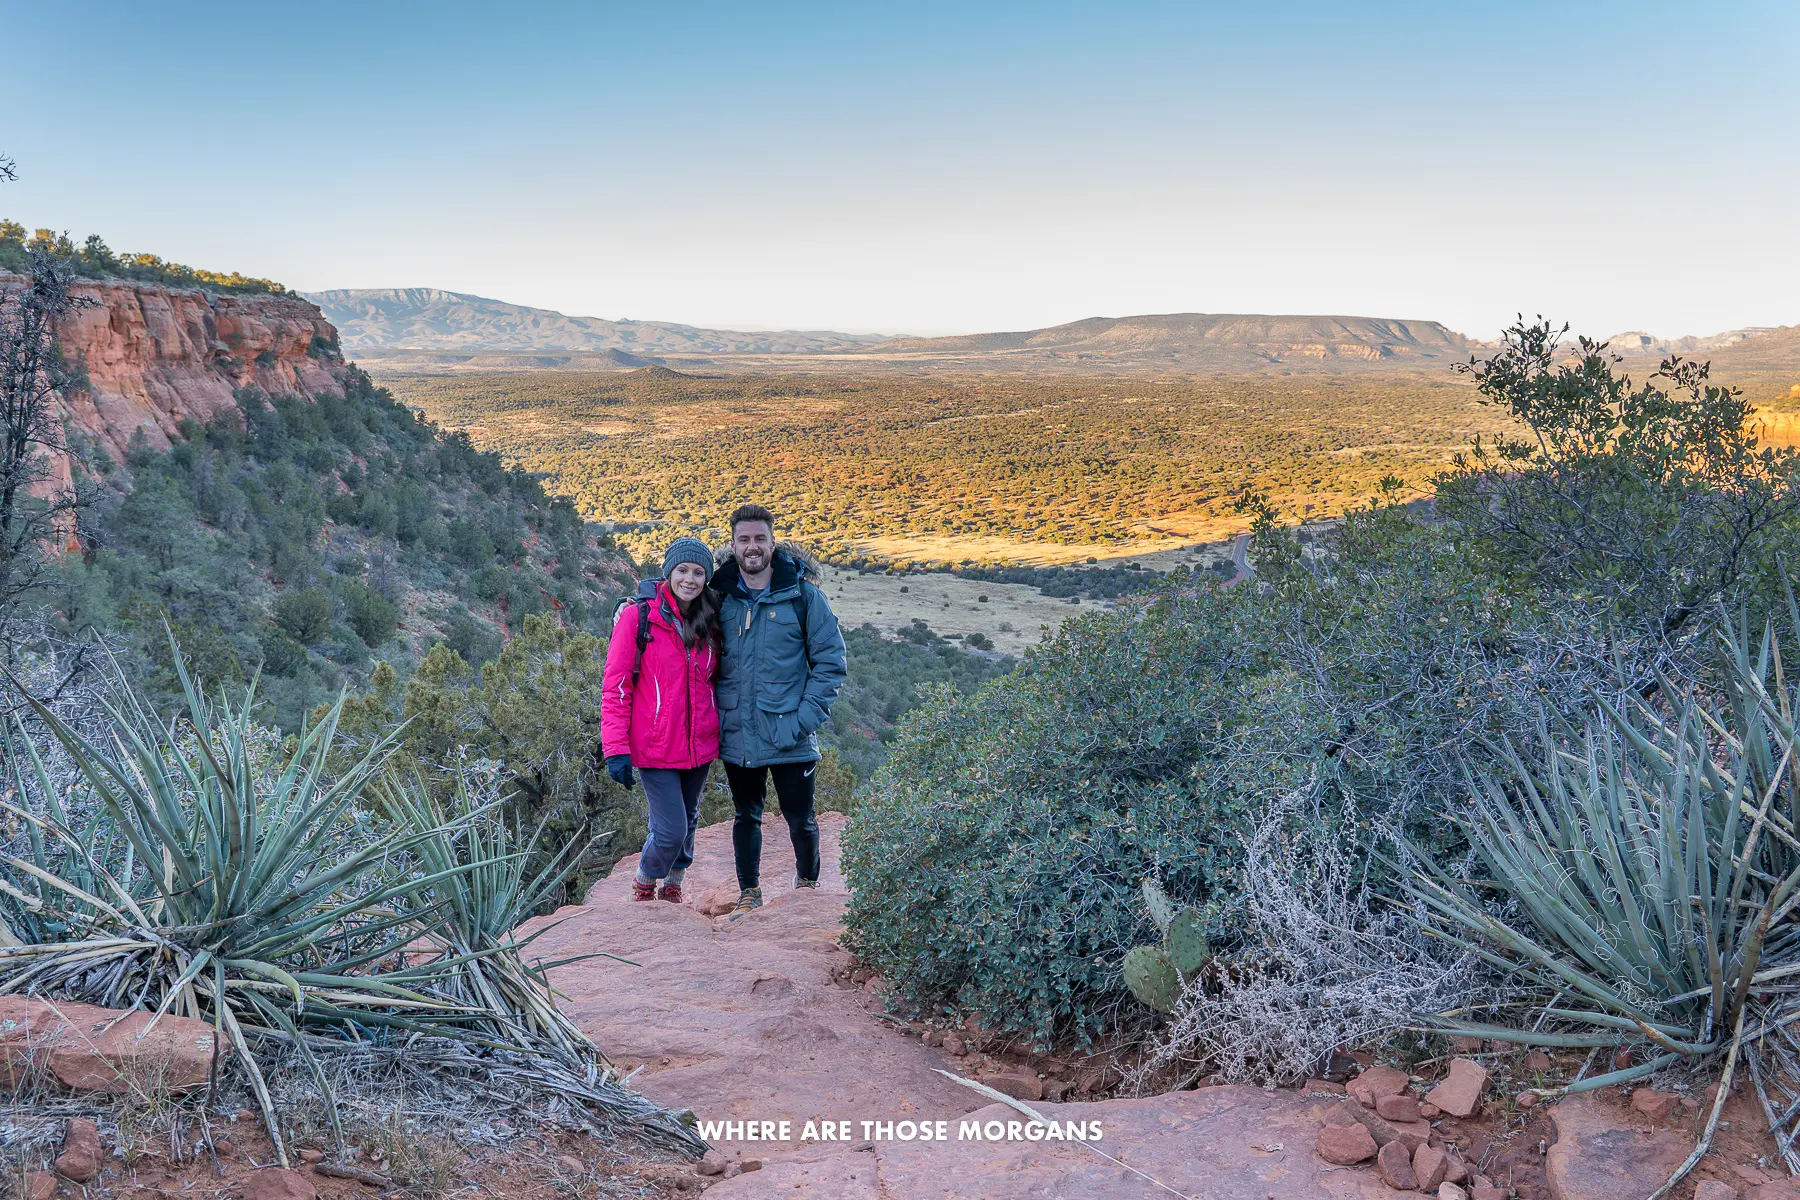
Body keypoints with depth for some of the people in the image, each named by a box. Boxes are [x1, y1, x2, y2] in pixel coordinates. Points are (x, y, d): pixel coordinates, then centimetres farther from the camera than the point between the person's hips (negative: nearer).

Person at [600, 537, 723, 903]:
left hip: (700, 747, 5)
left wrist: (724, 733, 11)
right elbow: (615, 686, -9)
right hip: (656, 748, -5)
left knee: (687, 823, 17)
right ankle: (643, 885, 23)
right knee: (671, 831, -6)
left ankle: (672, 888, 39)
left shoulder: (710, 622, 5)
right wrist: (616, 747, -14)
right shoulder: (638, 616, -9)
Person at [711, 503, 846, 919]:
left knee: (800, 819, 7)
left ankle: (807, 886, 32)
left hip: (789, 738, -2)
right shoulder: (720, 596, 3)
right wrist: (713, 718, 3)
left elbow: (830, 663, -3)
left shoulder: (803, 595, -5)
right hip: (736, 736, 3)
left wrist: (805, 718, -12)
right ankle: (749, 894, 31)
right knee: (745, 818, 15)